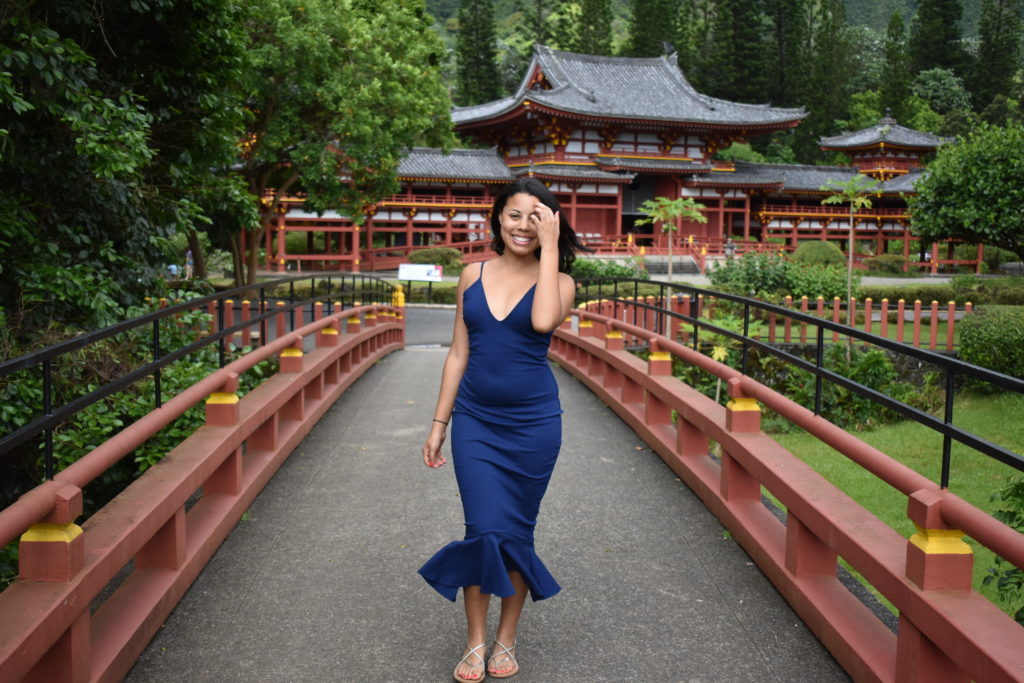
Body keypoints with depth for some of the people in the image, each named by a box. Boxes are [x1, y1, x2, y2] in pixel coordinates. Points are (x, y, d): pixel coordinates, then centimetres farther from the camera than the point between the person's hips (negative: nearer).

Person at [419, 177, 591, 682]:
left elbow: (543, 321, -27)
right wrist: (439, 423, 6)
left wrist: (550, 247, -20)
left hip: (533, 423, -1)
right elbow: (458, 353, 7)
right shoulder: (473, 275, 4)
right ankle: (475, 642, 19)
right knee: (484, 531, -2)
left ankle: (506, 640, 29)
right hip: (476, 420, 2)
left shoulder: (558, 281, -3)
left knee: (516, 533, 9)